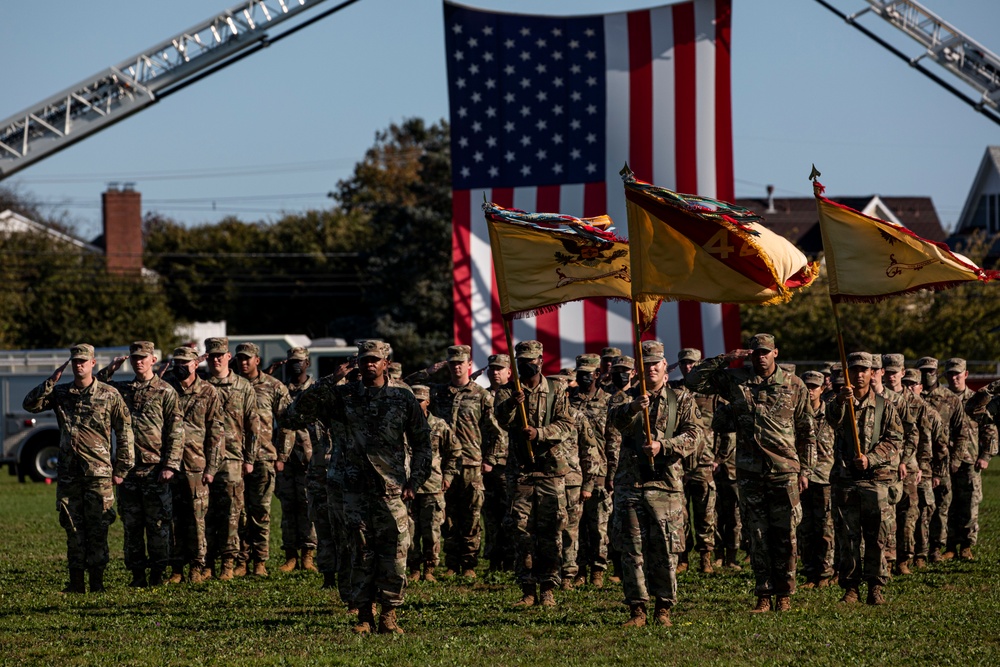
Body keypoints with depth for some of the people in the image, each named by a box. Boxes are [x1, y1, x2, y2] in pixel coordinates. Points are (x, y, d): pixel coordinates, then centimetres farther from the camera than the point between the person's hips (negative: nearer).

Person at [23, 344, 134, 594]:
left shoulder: (109, 395, 0)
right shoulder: (60, 393, 10)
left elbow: (125, 432, 2)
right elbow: (30, 404, 1)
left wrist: (121, 469, -1)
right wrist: (52, 380, -6)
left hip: (98, 472, -3)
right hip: (68, 472, 3)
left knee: (97, 528, -3)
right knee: (73, 527, 5)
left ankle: (97, 581, 2)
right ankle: (76, 581, 9)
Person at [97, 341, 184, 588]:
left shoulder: (165, 392, 0)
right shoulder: (122, 390, 13)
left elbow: (176, 432, -3)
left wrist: (170, 465, -11)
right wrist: (109, 370, 5)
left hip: (155, 470, -4)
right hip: (129, 470, 4)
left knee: (157, 524, 0)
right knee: (131, 525, 5)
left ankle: (157, 573, 6)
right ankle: (137, 574, 10)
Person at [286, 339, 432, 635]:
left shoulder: (403, 398, 6)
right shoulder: (344, 396, 6)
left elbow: (422, 442, 10)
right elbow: (296, 417, 5)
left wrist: (415, 481, 0)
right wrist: (322, 386, -9)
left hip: (393, 489, -1)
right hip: (357, 488, 1)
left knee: (394, 553, -3)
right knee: (360, 553, 2)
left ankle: (389, 615, 5)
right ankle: (364, 614, 9)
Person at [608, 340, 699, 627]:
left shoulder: (682, 400, 9)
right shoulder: (628, 398, 10)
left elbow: (693, 436, -2)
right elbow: (615, 418, -13)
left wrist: (663, 446, -17)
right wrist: (633, 408, -35)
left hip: (666, 484, -1)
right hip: (630, 483, 1)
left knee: (665, 550, -1)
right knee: (631, 549, 0)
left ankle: (663, 609, 8)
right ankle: (637, 609, 4)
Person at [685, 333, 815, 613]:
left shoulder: (794, 386, 4)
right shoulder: (736, 381, 5)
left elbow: (806, 432, 9)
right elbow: (693, 381, 3)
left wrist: (804, 470, 6)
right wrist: (725, 359, -5)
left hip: (785, 470, -1)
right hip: (750, 471, 1)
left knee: (785, 535, 0)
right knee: (758, 535, 4)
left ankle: (784, 593, 8)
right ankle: (763, 594, 9)